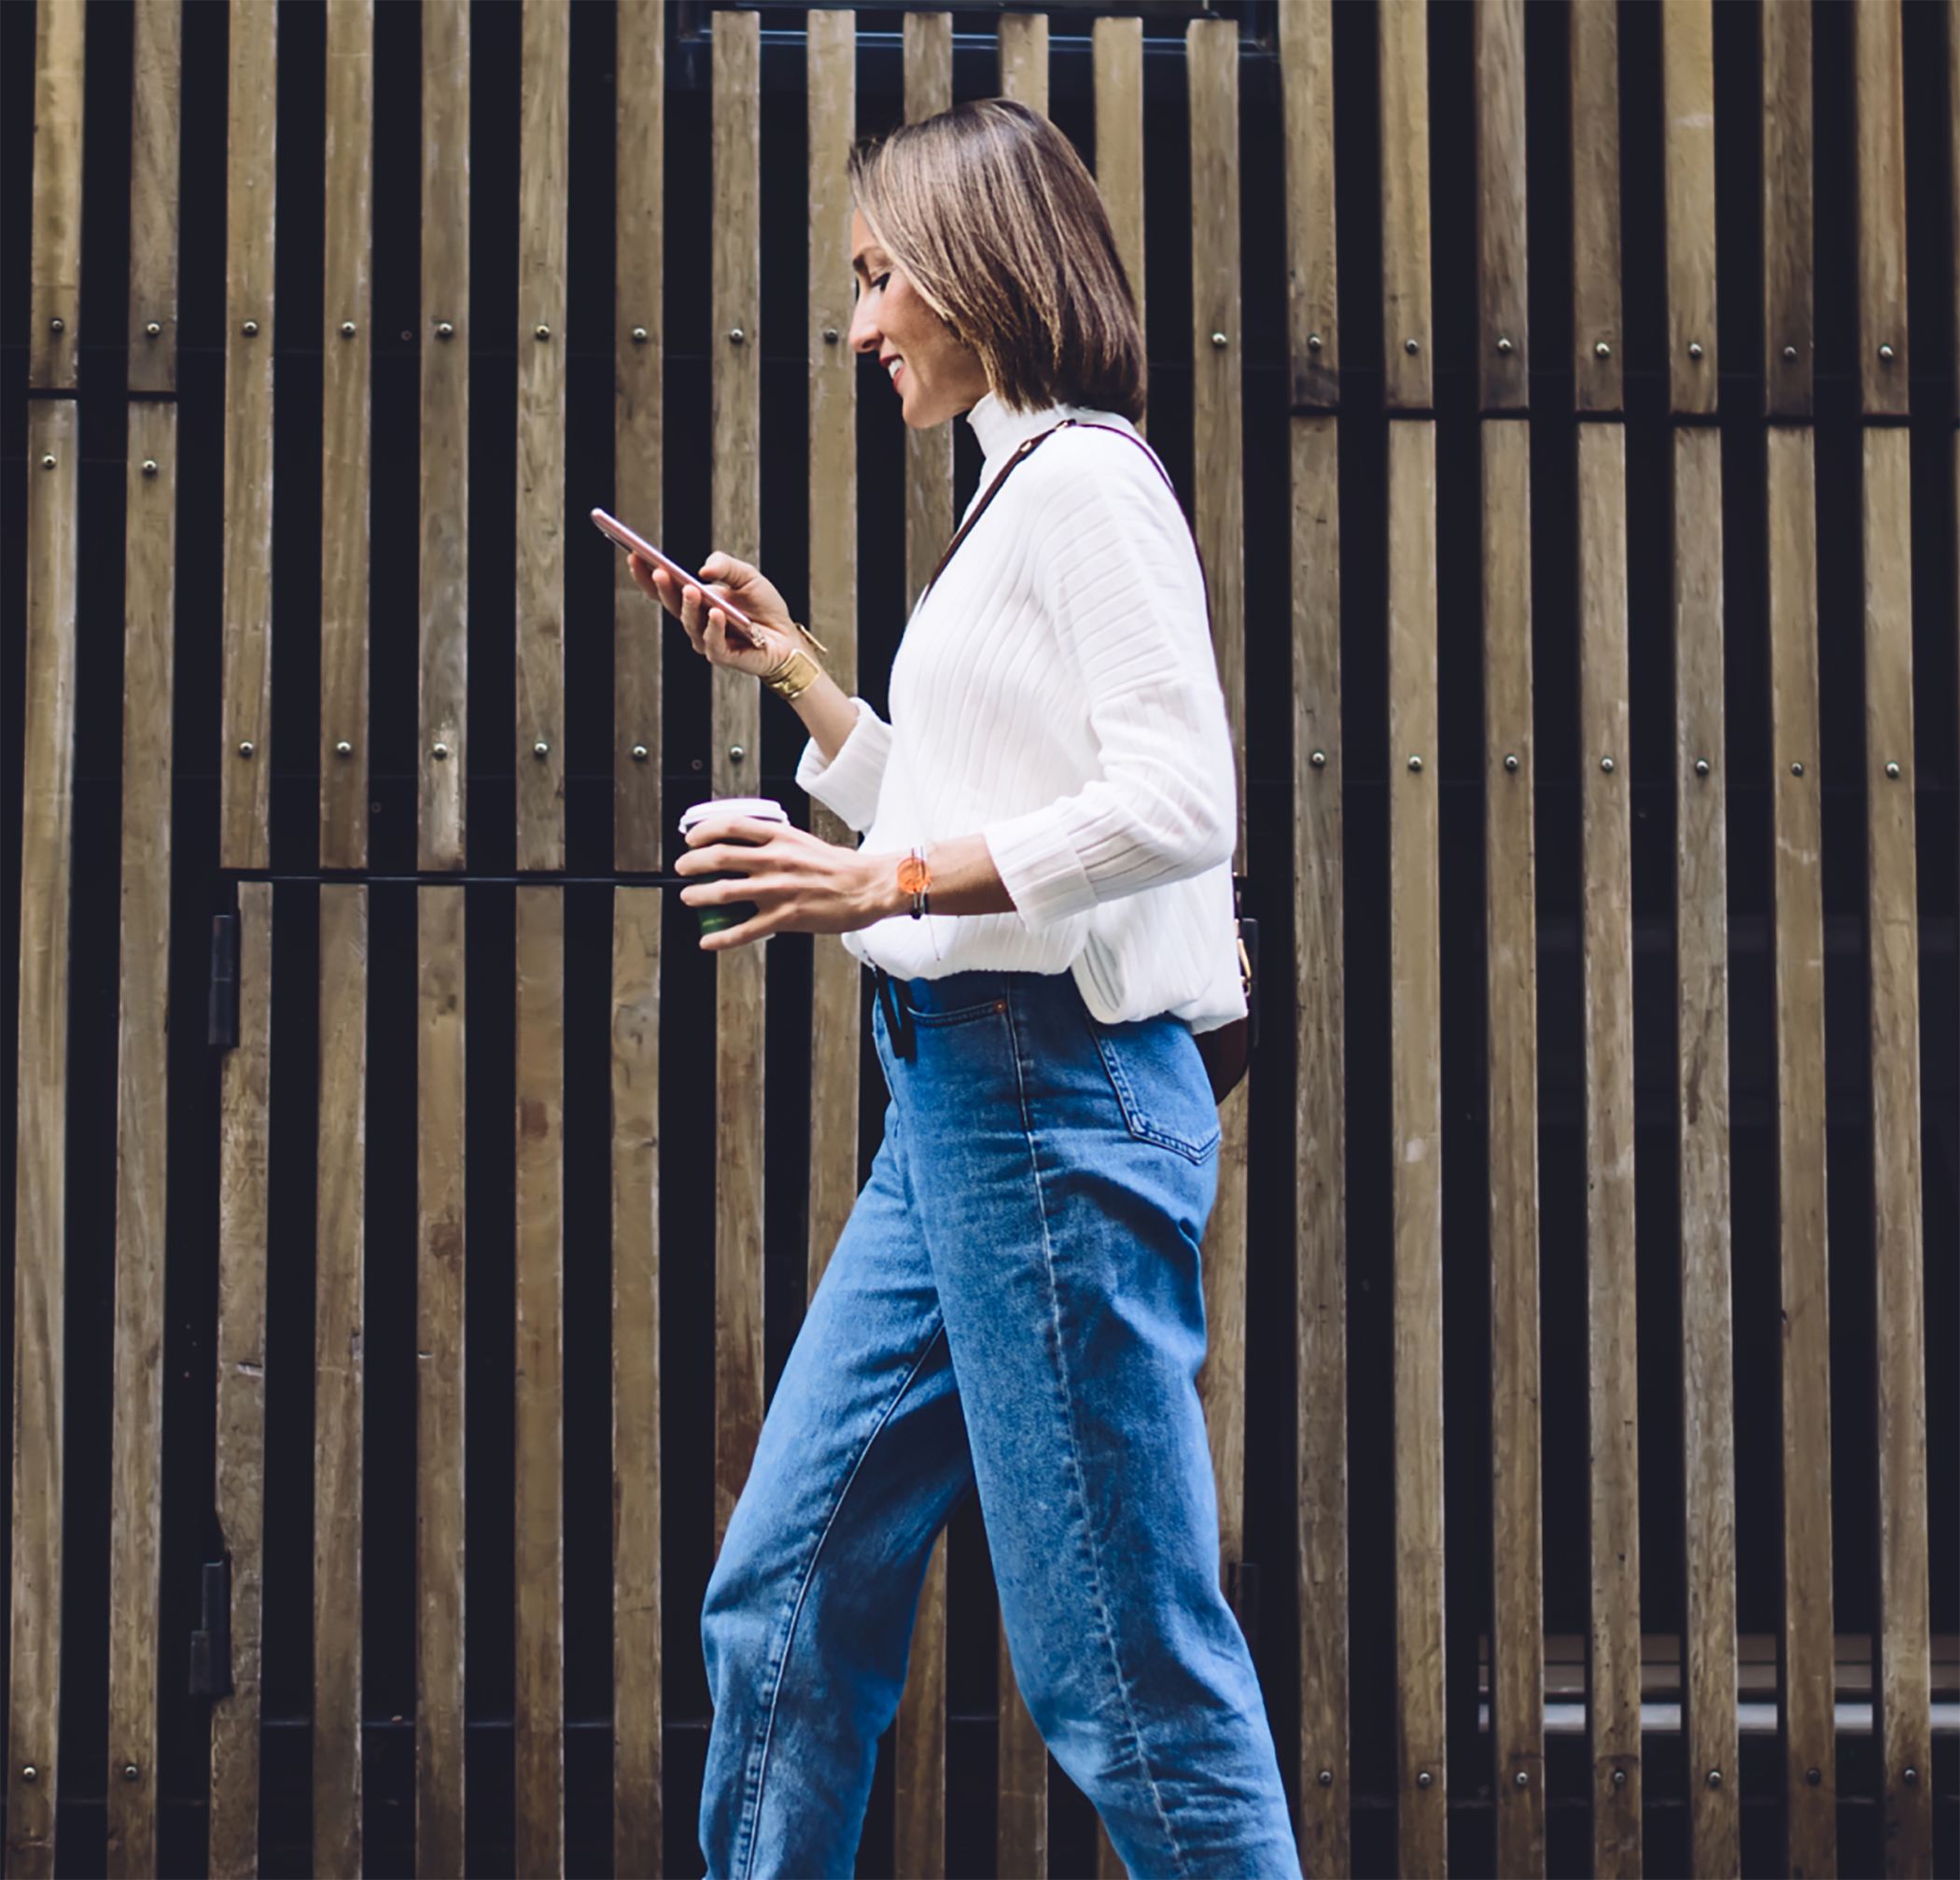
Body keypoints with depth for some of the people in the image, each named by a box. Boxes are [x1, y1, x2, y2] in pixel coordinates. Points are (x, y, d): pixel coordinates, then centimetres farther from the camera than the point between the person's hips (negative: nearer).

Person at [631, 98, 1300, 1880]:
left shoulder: (1085, 482, -9)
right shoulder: (1022, 497, 20)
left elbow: (1177, 803, -20)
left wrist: (884, 883, -23)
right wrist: (794, 672, 22)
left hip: (1053, 1090, -10)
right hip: (954, 1096, 10)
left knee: (1125, 1660, -6)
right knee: (787, 1592, 11)